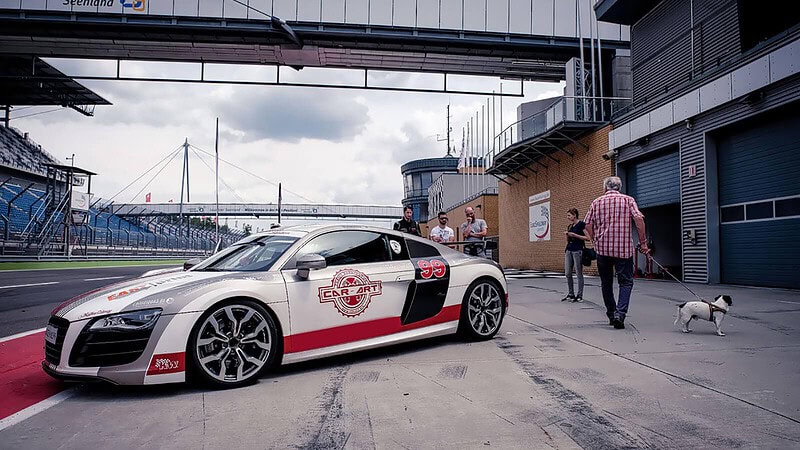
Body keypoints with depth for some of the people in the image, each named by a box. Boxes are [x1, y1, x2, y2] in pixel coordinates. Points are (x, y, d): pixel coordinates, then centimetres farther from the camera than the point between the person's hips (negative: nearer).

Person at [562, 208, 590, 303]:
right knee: (568, 273, 5)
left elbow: (587, 237, -13)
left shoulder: (581, 224, -7)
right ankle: (571, 294, 15)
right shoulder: (569, 226, 15)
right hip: (569, 250, 7)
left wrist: (575, 235, -15)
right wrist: (567, 235, 2)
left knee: (579, 273, -1)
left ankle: (580, 296, 5)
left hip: (577, 250, -7)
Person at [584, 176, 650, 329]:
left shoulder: (596, 202, 7)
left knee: (606, 283, 14)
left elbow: (588, 225, 3)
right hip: (624, 248, -2)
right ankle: (620, 313, -14)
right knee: (626, 282, 4)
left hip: (602, 248, 2)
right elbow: (639, 219, -10)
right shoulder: (628, 200, 3)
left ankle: (611, 315, 20)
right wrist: (643, 242, -5)